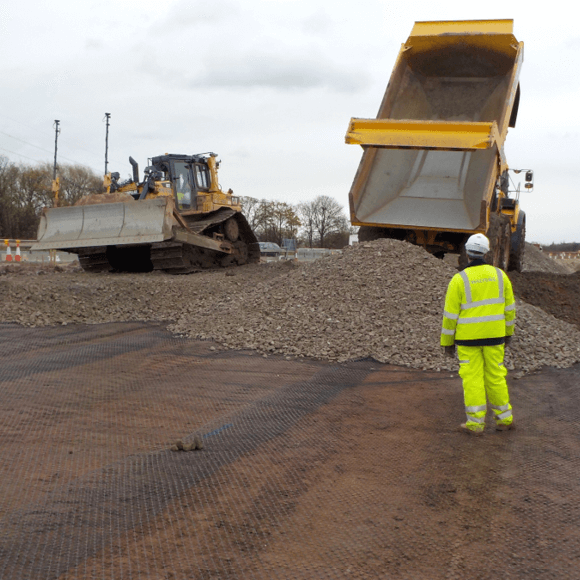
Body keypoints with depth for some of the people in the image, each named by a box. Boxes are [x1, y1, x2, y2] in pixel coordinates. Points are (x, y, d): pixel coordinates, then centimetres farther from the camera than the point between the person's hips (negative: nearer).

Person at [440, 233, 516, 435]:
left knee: (472, 377, 3)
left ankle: (475, 423, 5)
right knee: (496, 375, 13)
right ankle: (505, 419, 19)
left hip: (468, 337, -3)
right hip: (494, 335, 3)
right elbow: (509, 307, 7)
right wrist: (508, 332, 19)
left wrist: (447, 341, 1)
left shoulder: (459, 280, -10)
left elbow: (451, 314, -8)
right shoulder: (499, 275, 0)